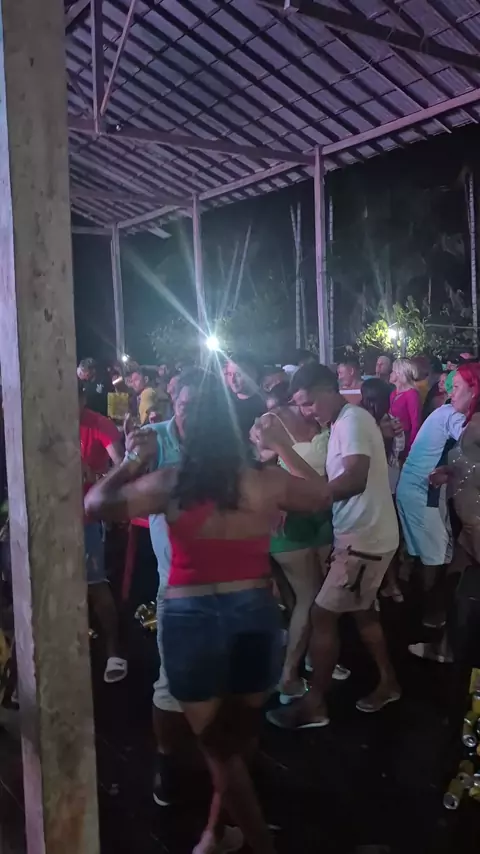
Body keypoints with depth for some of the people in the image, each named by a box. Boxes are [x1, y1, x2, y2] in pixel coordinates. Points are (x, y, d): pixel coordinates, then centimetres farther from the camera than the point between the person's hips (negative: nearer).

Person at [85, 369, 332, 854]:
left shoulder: (169, 485, -9)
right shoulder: (268, 483, -5)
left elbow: (94, 504, 2)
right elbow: (323, 496, 15)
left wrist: (129, 464, 14)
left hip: (191, 619, -3)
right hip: (255, 617, 3)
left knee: (218, 747, 15)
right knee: (236, 741, 24)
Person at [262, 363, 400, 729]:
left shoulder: (353, 419, -19)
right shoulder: (341, 424, 12)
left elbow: (355, 480, -33)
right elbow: (325, 481, 11)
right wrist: (280, 447, 4)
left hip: (366, 537, -10)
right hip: (362, 535, 10)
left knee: (323, 615, -2)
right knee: (362, 611, 23)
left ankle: (314, 705, 11)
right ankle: (388, 683, 39)